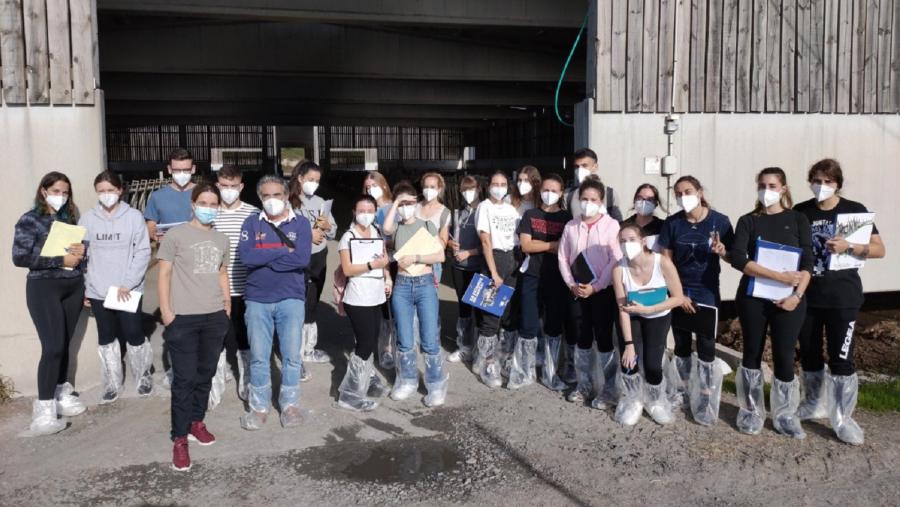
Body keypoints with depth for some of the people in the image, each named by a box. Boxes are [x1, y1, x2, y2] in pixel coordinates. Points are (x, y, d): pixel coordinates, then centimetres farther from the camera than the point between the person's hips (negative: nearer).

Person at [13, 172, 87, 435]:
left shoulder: (71, 217, 10)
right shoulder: (30, 220, -4)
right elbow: (19, 257, -13)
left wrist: (82, 250, -5)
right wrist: (61, 260, -16)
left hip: (73, 286, 5)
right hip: (44, 287, -5)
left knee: (64, 344, 10)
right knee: (53, 346, -12)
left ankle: (62, 394, 23)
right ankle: (44, 408, -5)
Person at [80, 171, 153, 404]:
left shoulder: (134, 217, -4)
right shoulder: (87, 219, 3)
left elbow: (143, 253, -7)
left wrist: (127, 284, -13)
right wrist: (83, 287, 2)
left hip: (128, 290, -3)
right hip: (98, 291, 3)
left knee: (134, 335, 2)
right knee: (106, 339, 12)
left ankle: (143, 376, 23)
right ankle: (111, 383, 25)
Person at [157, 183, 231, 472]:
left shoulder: (221, 240, 12)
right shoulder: (176, 235, -3)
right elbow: (164, 274, -4)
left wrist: (227, 304, 12)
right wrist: (166, 311, -9)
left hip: (215, 317, 5)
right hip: (183, 318, -5)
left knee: (205, 374, 13)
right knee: (184, 379, -3)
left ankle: (196, 422, 30)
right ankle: (180, 438, 5)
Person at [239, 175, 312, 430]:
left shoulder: (301, 223, 1)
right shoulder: (251, 223, 3)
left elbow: (303, 259, -14)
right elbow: (246, 256, -14)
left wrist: (264, 258, -11)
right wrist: (285, 250, -13)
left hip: (291, 298, -1)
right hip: (257, 299, 1)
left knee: (292, 355, 4)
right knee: (259, 356, 7)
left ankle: (290, 404, 20)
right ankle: (259, 406, 20)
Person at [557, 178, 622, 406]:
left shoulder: (611, 225, -6)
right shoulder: (571, 226, 7)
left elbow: (616, 261, -12)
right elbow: (563, 258, 8)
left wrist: (596, 286, -15)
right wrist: (572, 285, -5)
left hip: (603, 291, -4)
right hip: (577, 291, 4)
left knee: (604, 340, 0)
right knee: (582, 339, 12)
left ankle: (610, 389, 11)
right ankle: (583, 384, 25)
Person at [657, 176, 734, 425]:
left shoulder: (719, 221, -9)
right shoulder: (672, 223, -5)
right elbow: (666, 262, -2)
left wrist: (721, 250, -25)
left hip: (707, 292, -2)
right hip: (679, 292, 2)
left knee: (706, 347, -2)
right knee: (681, 345, 13)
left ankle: (706, 403, 9)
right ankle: (681, 392, 27)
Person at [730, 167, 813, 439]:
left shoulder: (798, 219, 5)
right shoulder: (748, 221, 2)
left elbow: (807, 261, -2)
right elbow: (737, 258, -12)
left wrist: (797, 295, -15)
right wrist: (778, 276, -20)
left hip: (788, 299, 0)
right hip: (752, 297, 0)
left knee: (784, 356, 0)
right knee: (752, 353, 7)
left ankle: (785, 415, 17)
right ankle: (751, 412, 20)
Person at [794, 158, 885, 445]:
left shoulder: (854, 211, -3)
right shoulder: (800, 212, 4)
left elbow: (879, 250, -6)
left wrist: (848, 247, -23)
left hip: (842, 297, -3)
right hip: (807, 295, 3)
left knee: (841, 358, -4)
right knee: (809, 355, 13)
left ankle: (843, 418, 7)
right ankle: (815, 405, 32)